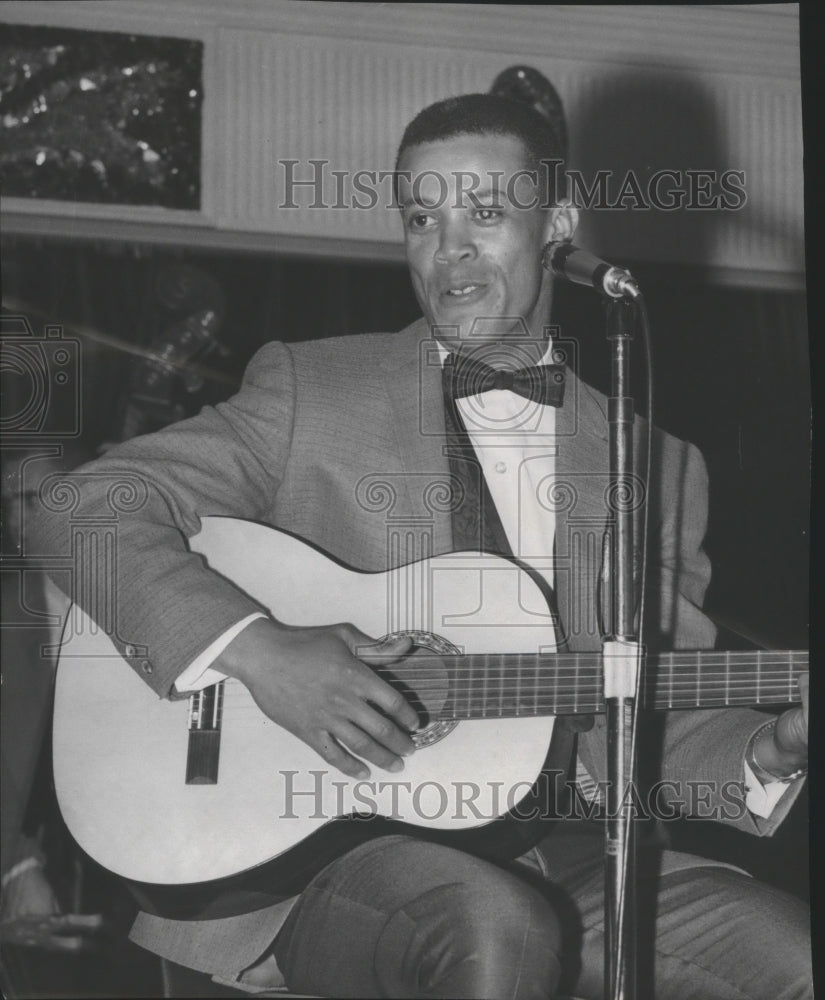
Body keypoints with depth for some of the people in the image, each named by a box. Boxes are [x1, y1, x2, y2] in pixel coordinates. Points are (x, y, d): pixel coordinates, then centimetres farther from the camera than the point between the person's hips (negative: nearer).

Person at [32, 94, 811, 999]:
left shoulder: (654, 467, 15)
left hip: (559, 852, 3)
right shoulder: (309, 392, 5)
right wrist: (255, 651, -18)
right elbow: (91, 509, -4)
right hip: (328, 848, -3)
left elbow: (661, 726, 16)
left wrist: (769, 754, -6)